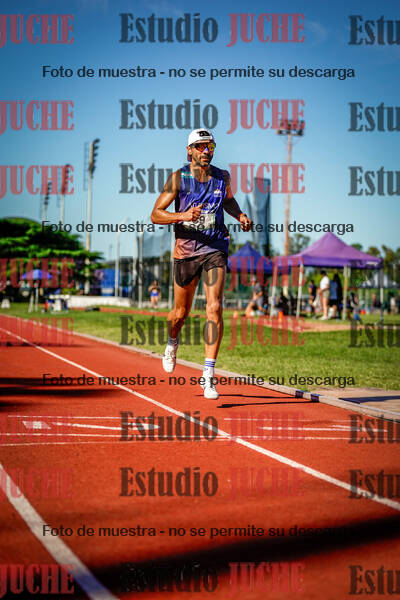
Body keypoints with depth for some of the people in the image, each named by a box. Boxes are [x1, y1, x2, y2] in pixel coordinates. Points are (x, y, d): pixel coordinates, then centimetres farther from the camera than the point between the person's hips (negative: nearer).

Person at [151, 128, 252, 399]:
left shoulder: (222, 176, 4)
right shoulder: (178, 178, -5)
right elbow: (155, 214, -7)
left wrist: (240, 215, 6)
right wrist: (183, 216, -24)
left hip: (215, 249, 1)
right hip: (186, 251, -1)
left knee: (215, 309, -16)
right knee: (181, 312, 12)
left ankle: (208, 375, -13)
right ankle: (172, 344, 48)